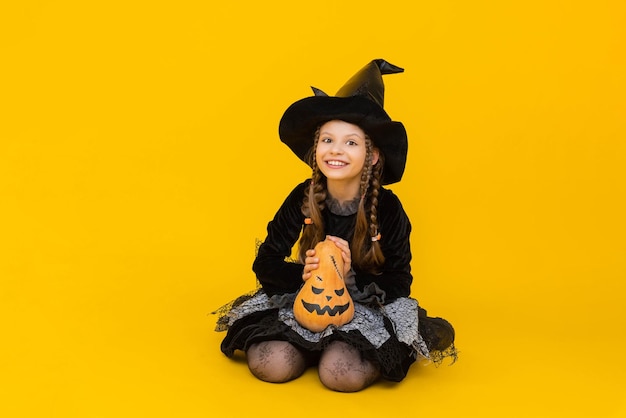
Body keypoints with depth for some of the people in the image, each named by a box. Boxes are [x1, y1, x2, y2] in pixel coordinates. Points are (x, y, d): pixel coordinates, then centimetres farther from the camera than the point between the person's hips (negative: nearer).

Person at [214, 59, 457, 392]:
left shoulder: (387, 208, -14)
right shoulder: (302, 199, -9)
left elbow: (399, 283, -10)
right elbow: (266, 264, -4)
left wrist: (351, 277, -28)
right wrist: (303, 274, -27)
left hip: (368, 306, -2)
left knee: (343, 374, -30)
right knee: (270, 365, -22)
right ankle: (316, 347, 9)